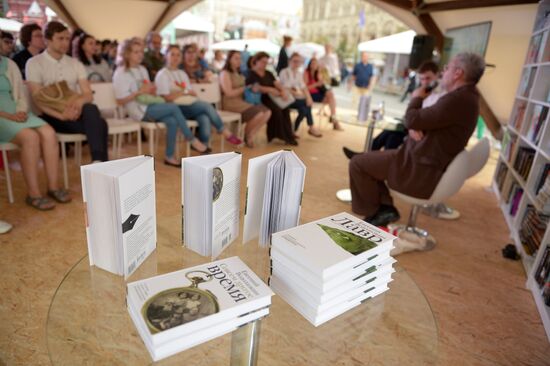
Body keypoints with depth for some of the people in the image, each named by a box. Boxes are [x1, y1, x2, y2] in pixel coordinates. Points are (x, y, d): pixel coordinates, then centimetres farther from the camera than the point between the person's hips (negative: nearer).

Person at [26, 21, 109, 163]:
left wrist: (79, 101, -20)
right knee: (99, 124, -31)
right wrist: (61, 115, -24)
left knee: (91, 109, -34)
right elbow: (38, 99, -7)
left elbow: (89, 95, 5)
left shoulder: (75, 64, 14)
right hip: (52, 116, -4)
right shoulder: (34, 63, 1)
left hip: (74, 112, 4)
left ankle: (98, 162, -37)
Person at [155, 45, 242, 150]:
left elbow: (191, 94, 15)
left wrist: (190, 93, -8)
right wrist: (185, 92, -8)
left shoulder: (182, 73, 22)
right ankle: (226, 133, -13)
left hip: (188, 106, 6)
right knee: (206, 105, -26)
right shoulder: (162, 74, 1)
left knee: (205, 119, -29)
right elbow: (167, 98, -11)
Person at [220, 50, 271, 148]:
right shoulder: (225, 73, -4)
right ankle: (246, 135, -2)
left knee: (267, 112, -14)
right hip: (231, 103, -8)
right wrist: (245, 88, -7)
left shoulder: (239, 74, 21)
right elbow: (229, 93, -13)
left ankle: (251, 134, -5)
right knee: (258, 114, -27)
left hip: (242, 101, 8)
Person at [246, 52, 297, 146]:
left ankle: (288, 135, -24)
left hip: (271, 98, 6)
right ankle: (281, 135, -24)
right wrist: (269, 89, -30)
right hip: (259, 100, -6)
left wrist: (284, 90, -15)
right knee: (276, 109, -33)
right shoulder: (251, 74, 0)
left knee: (285, 107, -23)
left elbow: (277, 83, 8)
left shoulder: (268, 73, 21)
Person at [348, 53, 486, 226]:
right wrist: (414, 127, -7)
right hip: (424, 161, 11)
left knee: (358, 163, -8)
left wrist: (416, 98, -1)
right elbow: (423, 120, 16)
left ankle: (373, 212, 9)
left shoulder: (459, 99, -24)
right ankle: (384, 207, 12)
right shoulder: (465, 96, 12)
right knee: (368, 159, 16)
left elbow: (412, 120, -22)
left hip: (423, 170, -11)